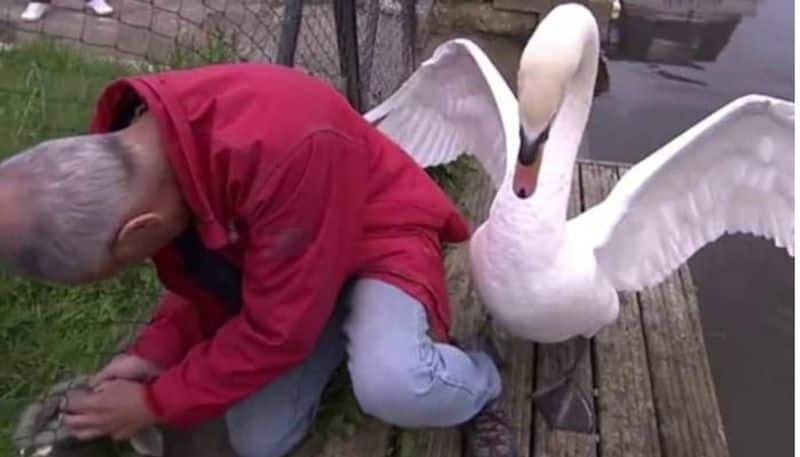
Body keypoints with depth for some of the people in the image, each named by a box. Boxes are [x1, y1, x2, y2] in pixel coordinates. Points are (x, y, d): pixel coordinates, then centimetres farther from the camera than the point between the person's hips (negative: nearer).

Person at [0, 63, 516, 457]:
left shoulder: (283, 149, -40)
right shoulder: (130, 147, -13)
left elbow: (278, 327, -29)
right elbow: (205, 278, 3)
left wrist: (156, 402, -17)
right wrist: (156, 352, -12)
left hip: (378, 235, -6)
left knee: (390, 386, -36)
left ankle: (483, 384, 0)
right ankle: (348, 335, 24)